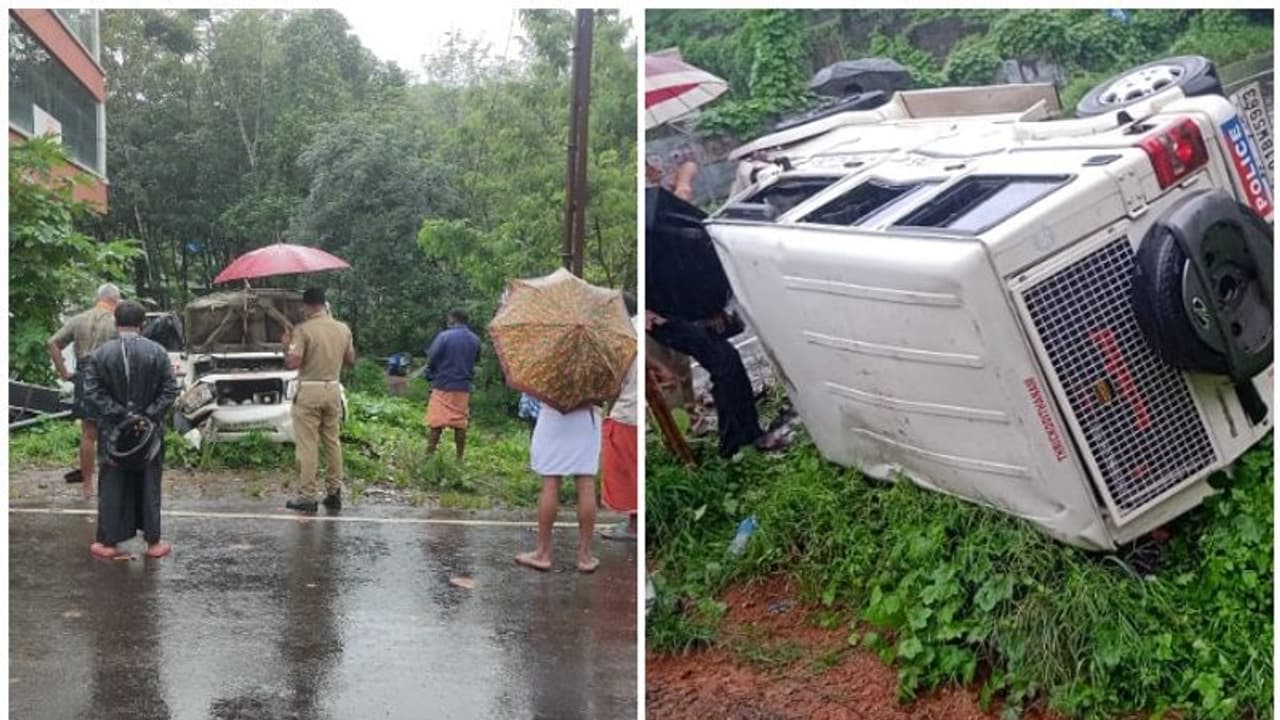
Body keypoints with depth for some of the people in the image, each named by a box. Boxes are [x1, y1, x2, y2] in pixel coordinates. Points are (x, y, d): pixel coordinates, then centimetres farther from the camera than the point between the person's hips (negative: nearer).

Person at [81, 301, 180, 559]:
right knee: (149, 486, 9)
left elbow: (91, 393, -8)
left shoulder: (100, 354, -5)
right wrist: (149, 416, -7)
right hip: (149, 431, 0)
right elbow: (170, 390, -7)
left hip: (114, 432, 0)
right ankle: (153, 542, 14)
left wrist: (117, 415, -8)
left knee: (112, 488, 9)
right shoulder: (157, 352, -5)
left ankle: (109, 542, 14)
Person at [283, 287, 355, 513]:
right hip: (333, 390, 5)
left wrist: (286, 345, 1)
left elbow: (292, 363, -16)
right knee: (333, 442, 12)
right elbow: (351, 361, 12)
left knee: (307, 445, -1)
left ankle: (307, 496, 1)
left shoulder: (303, 330, -13)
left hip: (309, 392, -5)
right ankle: (334, 493, 15)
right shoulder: (343, 329, 4)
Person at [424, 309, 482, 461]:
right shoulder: (475, 339, 5)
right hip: (463, 387, 4)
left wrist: (430, 374, 10)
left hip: (443, 385, -4)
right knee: (460, 423, 9)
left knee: (435, 423, 0)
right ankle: (459, 458, 11)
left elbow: (431, 358, -8)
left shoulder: (444, 336, -10)